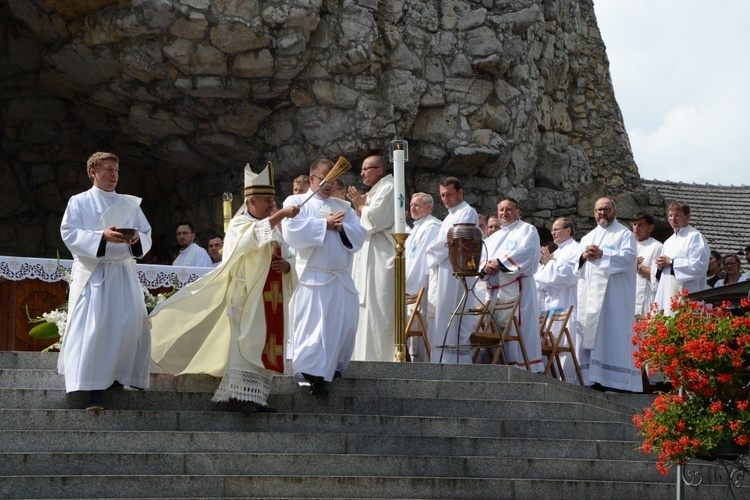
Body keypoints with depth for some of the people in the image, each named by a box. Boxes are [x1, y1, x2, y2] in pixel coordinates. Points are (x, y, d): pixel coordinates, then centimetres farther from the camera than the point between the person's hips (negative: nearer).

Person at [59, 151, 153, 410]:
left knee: (130, 325, -4)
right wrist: (102, 236, -20)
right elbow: (69, 233, -6)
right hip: (92, 273, -4)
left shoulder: (130, 204, 16)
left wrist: (136, 239, -12)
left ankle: (116, 377, 15)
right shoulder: (79, 202, 6)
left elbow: (146, 236, 12)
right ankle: (94, 389, -14)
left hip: (124, 273, 4)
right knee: (92, 328, -12)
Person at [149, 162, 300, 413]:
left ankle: (254, 397, 5)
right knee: (244, 342, -13)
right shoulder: (239, 224, -4)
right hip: (246, 296, -8)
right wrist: (279, 215, -37)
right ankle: (238, 393, -15)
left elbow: (282, 258, 21)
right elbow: (254, 235, -27)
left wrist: (286, 265, -3)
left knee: (263, 348, 4)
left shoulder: (273, 230, 21)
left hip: (268, 300, 8)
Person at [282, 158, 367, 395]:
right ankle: (312, 373, -14)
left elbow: (360, 234, 8)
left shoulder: (343, 206, 19)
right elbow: (292, 230, -14)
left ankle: (332, 366, 21)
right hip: (312, 277, -5)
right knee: (313, 323, -13)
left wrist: (341, 227, -11)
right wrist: (325, 224, -12)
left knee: (346, 322, 4)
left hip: (341, 277, 5)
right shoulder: (296, 202, 5)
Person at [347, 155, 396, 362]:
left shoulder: (388, 189, -9)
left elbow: (374, 220, -17)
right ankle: (366, 356, 11)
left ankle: (378, 358, -10)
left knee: (376, 308, -11)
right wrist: (360, 206, 8)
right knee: (367, 308, 9)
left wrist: (360, 206, -1)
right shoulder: (375, 192, 20)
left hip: (380, 259, -10)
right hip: (368, 259, 10)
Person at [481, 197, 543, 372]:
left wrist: (499, 262, -16)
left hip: (517, 288, -7)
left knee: (520, 329, -12)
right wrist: (485, 266, -8)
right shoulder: (494, 237, 26)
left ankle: (527, 369, -13)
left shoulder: (527, 230, 6)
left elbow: (526, 253, -13)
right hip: (495, 290, 7)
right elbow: (481, 258, 16)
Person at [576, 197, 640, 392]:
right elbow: (574, 262, 16)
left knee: (612, 333, -12)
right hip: (590, 294, 6)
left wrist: (602, 254, -18)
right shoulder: (587, 238, 24)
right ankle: (594, 378, 1)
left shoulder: (624, 234, 6)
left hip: (613, 293, -6)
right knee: (590, 332, 1)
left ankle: (614, 379, -14)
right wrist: (584, 257, -7)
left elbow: (629, 256, -11)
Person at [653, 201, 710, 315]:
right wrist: (660, 266, 2)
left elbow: (699, 265, -15)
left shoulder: (695, 237, -3)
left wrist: (671, 263, -9)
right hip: (666, 296, 8)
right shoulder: (669, 241, 23)